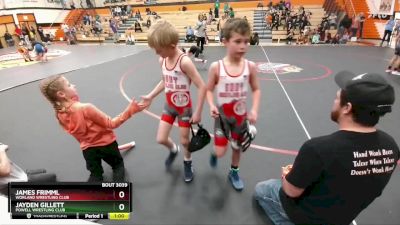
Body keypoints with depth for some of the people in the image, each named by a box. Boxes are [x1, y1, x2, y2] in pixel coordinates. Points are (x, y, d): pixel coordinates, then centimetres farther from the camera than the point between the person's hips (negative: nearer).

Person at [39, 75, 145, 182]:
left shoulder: (60, 115, -9)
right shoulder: (85, 108, -30)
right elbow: (111, 124, -24)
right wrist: (130, 110, -25)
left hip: (87, 148, 5)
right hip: (106, 144, -4)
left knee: (95, 175, 24)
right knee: (118, 165, 23)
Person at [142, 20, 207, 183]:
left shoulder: (184, 61, -26)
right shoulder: (162, 60, -5)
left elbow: (202, 87, -25)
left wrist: (197, 112, -22)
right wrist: (150, 96, 8)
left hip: (184, 107, -5)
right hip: (169, 106, 6)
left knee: (184, 140, 10)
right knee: (161, 139, 7)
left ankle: (187, 163, 40)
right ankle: (173, 150, 42)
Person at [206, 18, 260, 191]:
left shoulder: (250, 66, -11)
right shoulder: (216, 67, -16)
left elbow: (256, 90, 0)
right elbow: (209, 90, -5)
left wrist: (254, 109, -13)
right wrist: (211, 106, -23)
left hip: (241, 115, 2)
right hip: (222, 115, -2)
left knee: (237, 147, 18)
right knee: (220, 152, -3)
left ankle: (234, 172, 45)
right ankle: (214, 153, 36)